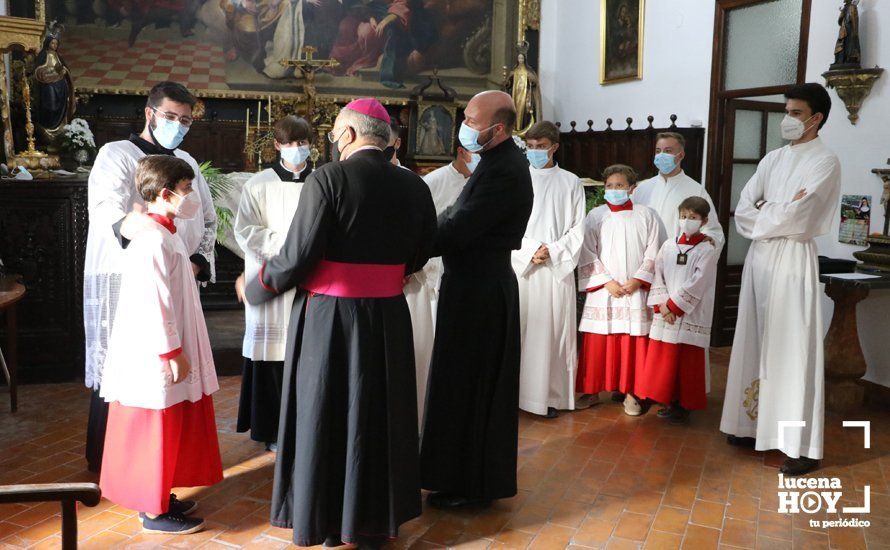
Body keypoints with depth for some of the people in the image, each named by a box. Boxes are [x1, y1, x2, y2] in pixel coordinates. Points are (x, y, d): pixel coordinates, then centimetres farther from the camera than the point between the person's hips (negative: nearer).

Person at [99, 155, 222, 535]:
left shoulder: (165, 235, 11)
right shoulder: (153, 241, -21)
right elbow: (152, 304, -24)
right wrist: (173, 354, -21)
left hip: (162, 356, 10)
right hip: (155, 360, -10)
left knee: (170, 431, 18)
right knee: (155, 433, 2)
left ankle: (159, 497, 31)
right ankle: (154, 511, 14)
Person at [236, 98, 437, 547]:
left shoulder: (328, 178, -14)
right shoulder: (413, 186, -1)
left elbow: (296, 256, -16)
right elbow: (418, 257, 7)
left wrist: (254, 289, 2)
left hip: (328, 317, -4)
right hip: (387, 320, 4)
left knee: (324, 415, 12)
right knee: (379, 415, 17)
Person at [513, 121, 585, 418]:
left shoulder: (570, 182, 7)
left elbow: (577, 229, 4)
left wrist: (552, 251, -8)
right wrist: (530, 251, -10)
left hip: (557, 268, 0)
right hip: (520, 267, 0)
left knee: (554, 330, 0)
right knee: (518, 329, -1)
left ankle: (552, 395, 7)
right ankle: (517, 392, 6)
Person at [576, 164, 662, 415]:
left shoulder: (646, 215, 6)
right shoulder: (595, 216, 4)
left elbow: (653, 254, 3)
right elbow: (587, 254, 0)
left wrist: (638, 280, -8)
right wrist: (606, 281, -8)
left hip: (636, 292, 0)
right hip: (602, 291, 0)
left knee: (634, 343, 2)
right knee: (597, 342, 2)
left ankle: (631, 393, 12)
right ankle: (592, 390, 13)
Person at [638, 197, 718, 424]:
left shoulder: (707, 251, -4)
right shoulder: (668, 246, 9)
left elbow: (695, 286, -11)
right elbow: (658, 277, 5)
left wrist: (673, 306, -13)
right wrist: (662, 305, -8)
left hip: (691, 317, -4)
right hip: (665, 315, 4)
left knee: (688, 364, 2)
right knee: (663, 360, 7)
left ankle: (684, 406, 13)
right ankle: (668, 401, 20)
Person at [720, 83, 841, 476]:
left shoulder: (825, 161, -6)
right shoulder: (772, 160, 14)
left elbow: (794, 217, -17)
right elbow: (742, 211, 6)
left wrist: (762, 215, -1)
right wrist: (776, 213, -10)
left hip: (793, 259, -7)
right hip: (758, 256, 7)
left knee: (793, 349, -6)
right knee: (755, 343, 10)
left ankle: (802, 445, 0)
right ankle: (756, 424, 21)